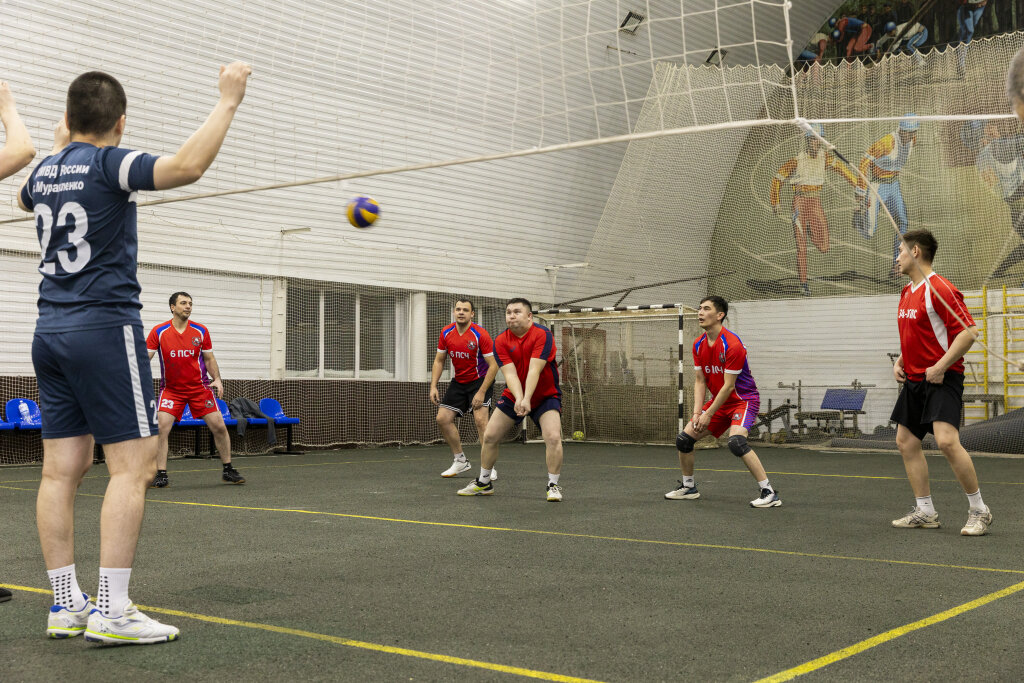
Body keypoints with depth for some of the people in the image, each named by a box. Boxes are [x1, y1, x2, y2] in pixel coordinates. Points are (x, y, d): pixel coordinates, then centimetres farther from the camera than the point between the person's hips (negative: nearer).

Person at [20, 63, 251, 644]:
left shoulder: (44, 172, 12)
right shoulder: (108, 162, -9)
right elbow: (187, 166, -24)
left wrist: (61, 147, 48)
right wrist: (229, 101, -16)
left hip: (52, 331, 8)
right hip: (105, 327, -8)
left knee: (63, 469, 7)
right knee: (134, 465, -6)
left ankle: (66, 605, 11)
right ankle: (112, 611, -10)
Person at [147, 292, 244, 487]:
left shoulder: (201, 331, -2)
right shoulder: (159, 332, -7)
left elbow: (209, 359, 6)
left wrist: (217, 379, -8)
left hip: (200, 387, 1)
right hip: (171, 389, -1)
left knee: (219, 426, -3)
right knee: (161, 428, -16)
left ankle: (228, 470, 13)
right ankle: (161, 475, -6)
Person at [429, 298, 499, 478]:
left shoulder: (480, 335, -19)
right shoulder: (446, 333, -3)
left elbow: (493, 365, -19)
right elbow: (439, 361, 8)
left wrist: (481, 392, -24)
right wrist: (433, 386, -3)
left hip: (481, 380, -6)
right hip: (459, 382, 6)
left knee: (480, 419, -22)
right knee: (443, 418, 0)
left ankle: (489, 467, -15)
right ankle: (460, 461, 15)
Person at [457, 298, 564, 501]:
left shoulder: (543, 335, -20)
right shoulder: (501, 341, -9)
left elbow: (534, 370, -29)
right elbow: (510, 373, -19)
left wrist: (526, 399, -40)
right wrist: (518, 399, -36)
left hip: (545, 395, -4)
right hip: (513, 396, 4)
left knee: (553, 437, -22)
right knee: (489, 436, 2)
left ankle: (553, 485, -5)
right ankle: (483, 483, 20)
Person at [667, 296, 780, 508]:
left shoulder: (732, 344, -23)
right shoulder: (699, 345, 1)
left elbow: (728, 386, -21)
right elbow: (700, 381, 5)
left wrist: (709, 415, -18)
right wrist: (697, 413, -7)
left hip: (744, 399, -8)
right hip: (719, 401, 8)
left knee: (736, 441, -32)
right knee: (684, 439, 2)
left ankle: (769, 493, -25)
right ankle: (688, 487, 22)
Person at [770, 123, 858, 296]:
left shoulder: (825, 156, 2)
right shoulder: (797, 160, -8)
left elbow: (842, 168, 12)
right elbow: (778, 178, 0)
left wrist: (858, 185, 9)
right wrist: (776, 202, 1)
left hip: (816, 203, 4)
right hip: (800, 202, -4)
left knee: (823, 248, 0)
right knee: (802, 247, -6)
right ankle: (803, 284, 3)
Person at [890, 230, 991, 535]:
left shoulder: (939, 289, -14)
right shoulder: (906, 292, 14)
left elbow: (968, 332, -19)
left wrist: (940, 367, -23)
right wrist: (900, 361, 11)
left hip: (942, 379, -10)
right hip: (914, 379, 10)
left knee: (946, 441, -21)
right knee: (906, 441, 8)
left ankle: (979, 510, -7)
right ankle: (925, 512, 17)